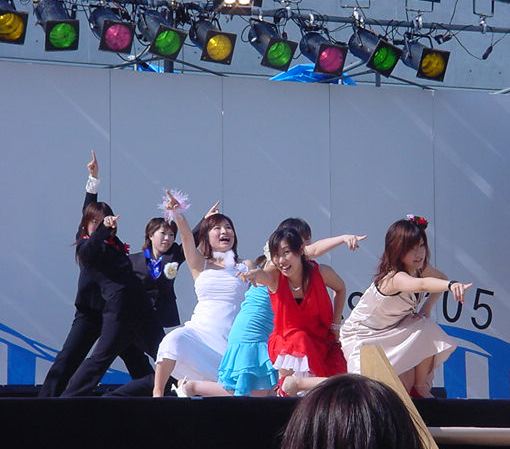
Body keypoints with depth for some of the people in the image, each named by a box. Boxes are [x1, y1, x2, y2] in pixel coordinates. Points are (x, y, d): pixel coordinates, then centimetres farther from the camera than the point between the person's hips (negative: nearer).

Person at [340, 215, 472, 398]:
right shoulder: (395, 278, -34)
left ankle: (421, 389, 0)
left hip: (391, 331, 7)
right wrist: (451, 285, -74)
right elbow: (421, 285, -57)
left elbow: (442, 279, 12)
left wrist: (427, 308, -2)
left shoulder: (421, 269, -9)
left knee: (428, 333, -18)